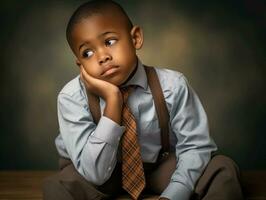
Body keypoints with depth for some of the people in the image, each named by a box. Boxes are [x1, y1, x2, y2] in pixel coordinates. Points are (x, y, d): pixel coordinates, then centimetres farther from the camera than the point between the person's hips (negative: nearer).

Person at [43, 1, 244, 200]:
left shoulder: (172, 85, -20)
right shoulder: (72, 97, -22)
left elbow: (196, 146, -14)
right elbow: (94, 174, -28)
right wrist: (112, 100, -36)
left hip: (159, 167, 2)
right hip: (105, 175, -1)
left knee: (223, 168, -20)